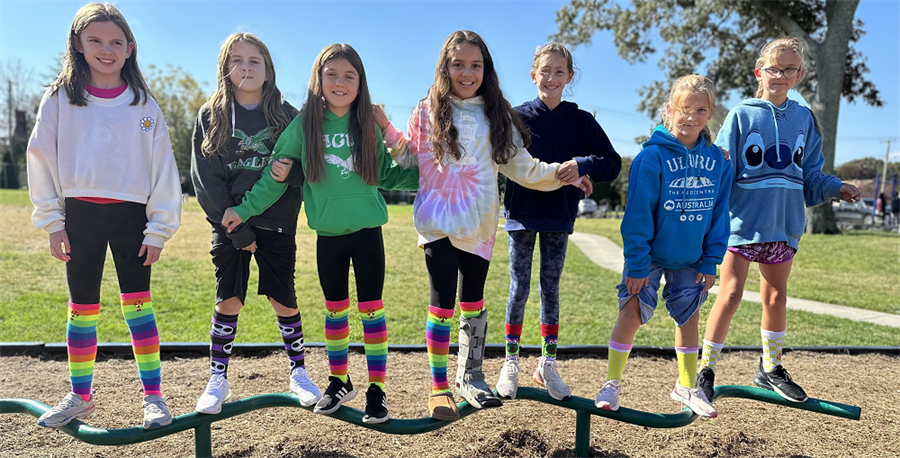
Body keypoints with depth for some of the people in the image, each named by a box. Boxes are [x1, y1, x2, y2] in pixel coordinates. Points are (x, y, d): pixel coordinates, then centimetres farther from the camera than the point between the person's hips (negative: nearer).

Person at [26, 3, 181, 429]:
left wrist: (159, 228, -3)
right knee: (82, 308, 10)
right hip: (80, 214, 2)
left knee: (137, 304, -3)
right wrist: (53, 224, 1)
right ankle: (80, 395, 24)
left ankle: (153, 396, 6)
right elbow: (42, 160, 5)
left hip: (130, 215, -1)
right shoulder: (59, 99, 4)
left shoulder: (143, 104, 2)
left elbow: (163, 167, 1)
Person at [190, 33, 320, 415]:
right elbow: (206, 179, -3)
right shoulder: (210, 116, 2)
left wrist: (290, 172, -21)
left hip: (276, 224, 0)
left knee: (283, 300, 4)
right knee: (228, 300, 1)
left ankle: (298, 372, 22)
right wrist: (236, 229, -10)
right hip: (229, 224, 0)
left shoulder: (286, 116, 4)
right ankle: (218, 379, 17)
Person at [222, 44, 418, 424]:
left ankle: (377, 388, 15)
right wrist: (244, 209, 1)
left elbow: (387, 174, 8)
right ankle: (339, 382, 30)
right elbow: (276, 175, 4)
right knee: (335, 310, 13)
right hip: (328, 235, 1)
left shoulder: (368, 125, 0)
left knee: (371, 309, 3)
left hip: (367, 231, -1)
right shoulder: (304, 124, -1)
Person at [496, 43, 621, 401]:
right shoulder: (517, 117, -1)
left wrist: (583, 164, -19)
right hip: (522, 213, -1)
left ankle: (547, 364, 22)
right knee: (519, 290, 4)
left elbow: (613, 164, -1)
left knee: (550, 290, 9)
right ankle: (511, 363, 17)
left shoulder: (582, 122, 3)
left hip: (559, 216, 2)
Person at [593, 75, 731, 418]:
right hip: (650, 254, -4)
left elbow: (719, 215, 4)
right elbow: (638, 214, -16)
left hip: (690, 258, 4)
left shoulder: (717, 160, -3)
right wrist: (636, 264, -17)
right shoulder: (652, 156, -16)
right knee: (632, 312, -7)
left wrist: (711, 261, 1)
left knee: (689, 316, 13)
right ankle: (612, 383, 10)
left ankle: (687, 386, 31)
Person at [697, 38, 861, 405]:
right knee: (730, 295, -7)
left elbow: (809, 176, 15)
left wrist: (835, 189, -3)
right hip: (744, 220, -4)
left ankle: (771, 369, 29)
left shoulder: (803, 119, 11)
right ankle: (705, 370, 5)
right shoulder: (741, 115, -1)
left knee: (776, 297, 13)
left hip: (784, 223, 4)